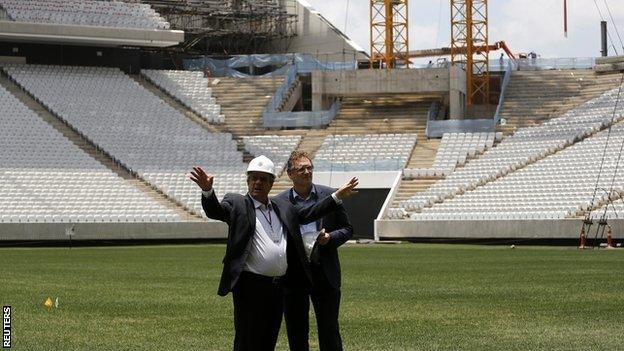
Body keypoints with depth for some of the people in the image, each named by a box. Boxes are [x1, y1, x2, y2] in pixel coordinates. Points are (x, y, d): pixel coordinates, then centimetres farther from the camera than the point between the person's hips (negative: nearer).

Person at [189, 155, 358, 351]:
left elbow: (307, 214, 26)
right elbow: (214, 210, -18)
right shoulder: (236, 204, -2)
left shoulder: (283, 208, 17)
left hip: (278, 287, 6)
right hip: (250, 286, -6)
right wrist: (207, 190, -39)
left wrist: (338, 196, 22)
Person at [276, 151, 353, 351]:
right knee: (296, 332, 7)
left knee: (329, 331, 3)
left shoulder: (329, 196, 4)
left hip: (325, 272, 0)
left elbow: (347, 229, 9)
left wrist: (330, 237, -10)